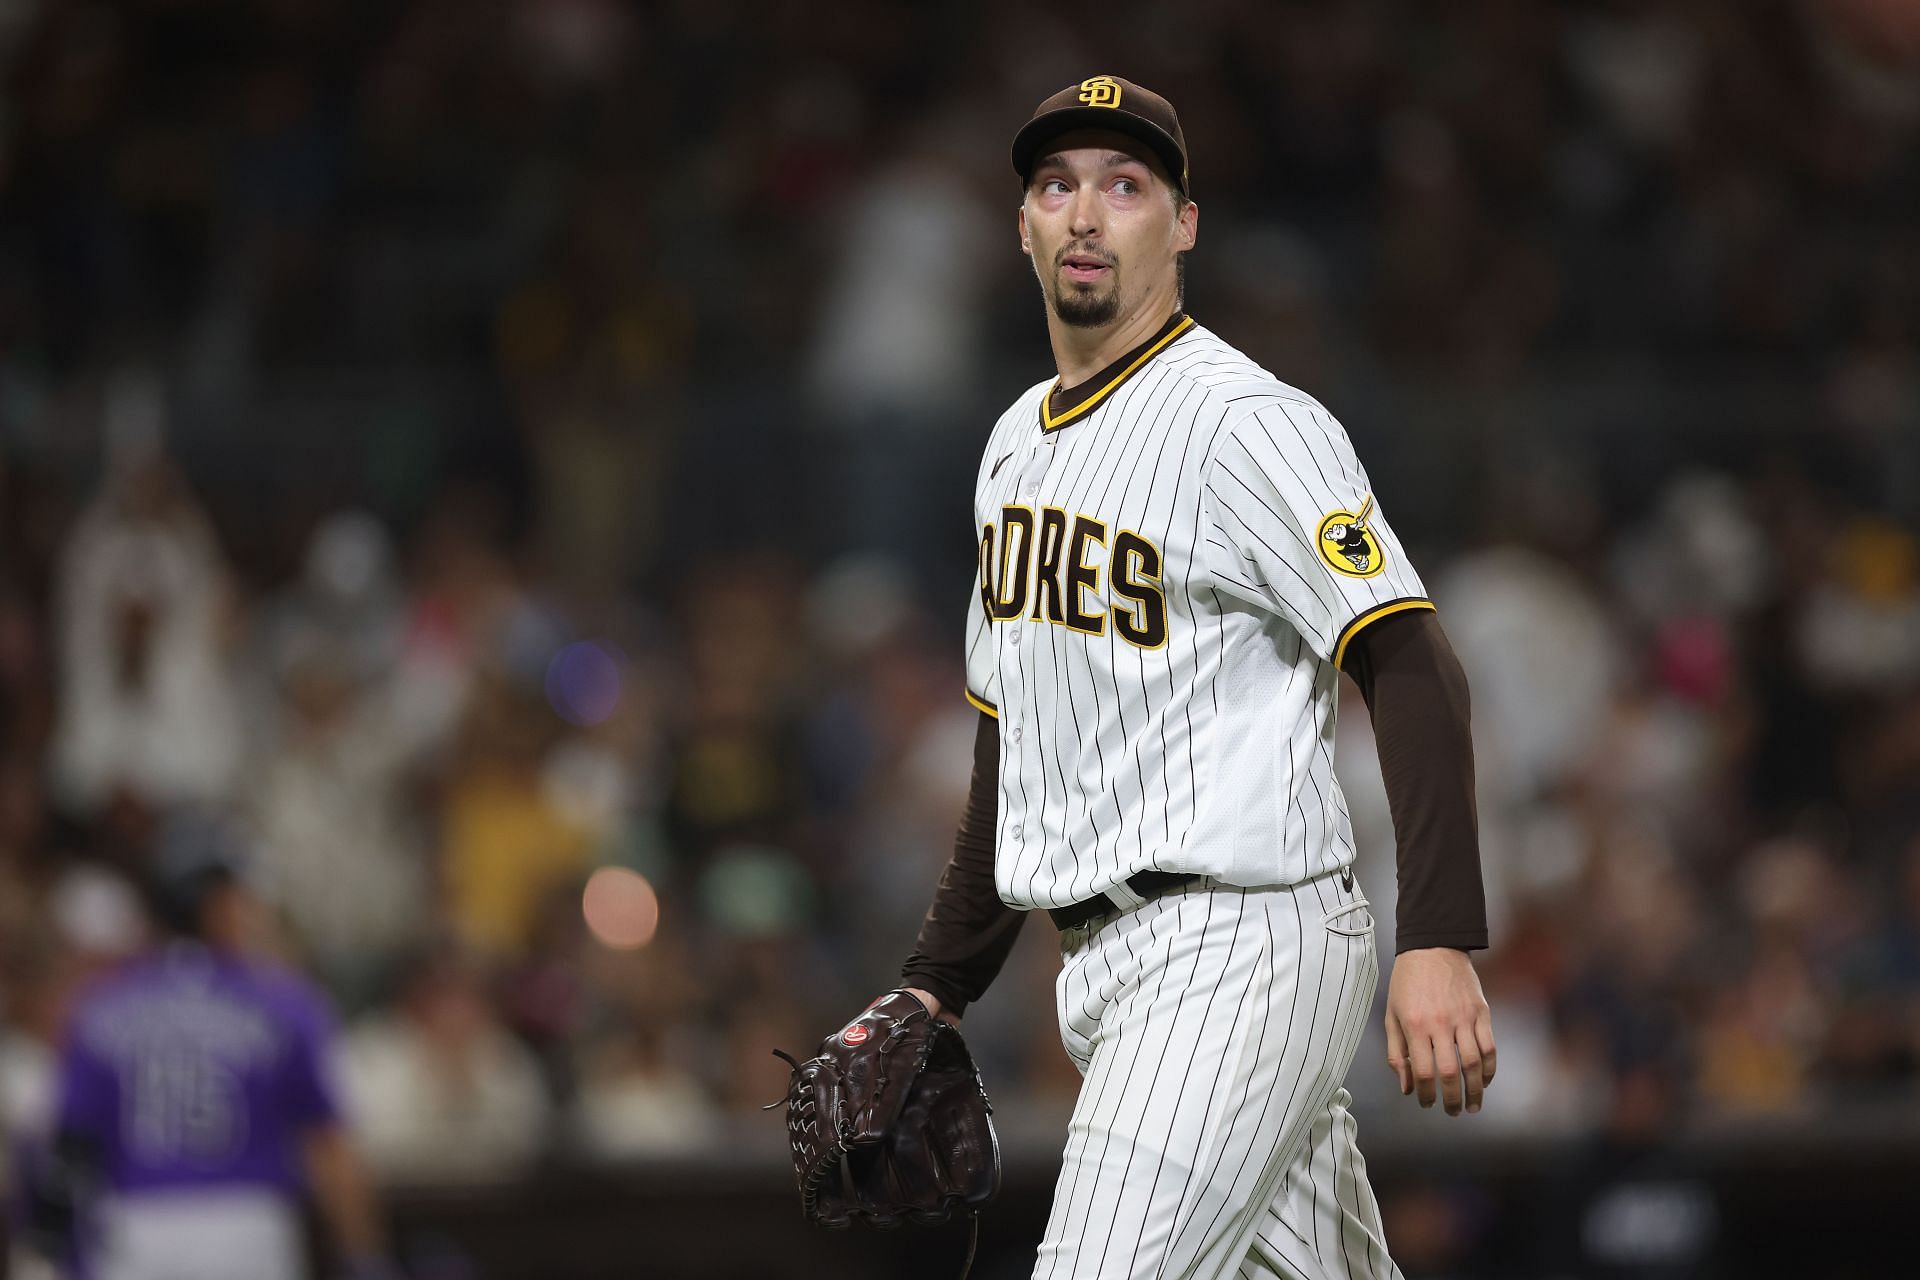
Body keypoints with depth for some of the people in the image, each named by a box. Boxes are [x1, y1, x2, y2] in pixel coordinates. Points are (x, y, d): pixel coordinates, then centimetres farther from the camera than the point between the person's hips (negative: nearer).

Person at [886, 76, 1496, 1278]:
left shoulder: (1246, 423, -10)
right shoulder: (1017, 445, 17)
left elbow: (1412, 666, -19)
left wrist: (1440, 944, -30)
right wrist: (937, 986, 19)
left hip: (1240, 943, -8)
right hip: (1102, 962, 8)